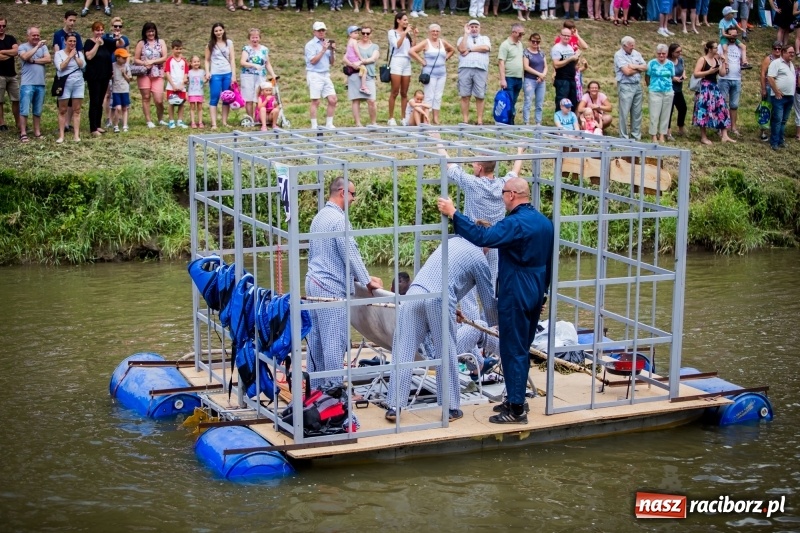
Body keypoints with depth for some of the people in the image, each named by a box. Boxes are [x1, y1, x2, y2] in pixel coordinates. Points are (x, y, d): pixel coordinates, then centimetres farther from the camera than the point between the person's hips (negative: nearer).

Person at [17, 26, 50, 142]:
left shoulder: (43, 46, 11)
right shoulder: (22, 47, 0)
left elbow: (48, 59, -3)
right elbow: (25, 56, -20)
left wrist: (33, 61, -8)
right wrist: (37, 47, -16)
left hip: (40, 84, 4)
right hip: (27, 84, -4)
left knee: (38, 111, 12)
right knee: (24, 110, -6)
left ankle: (37, 132, 19)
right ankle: (23, 134, -4)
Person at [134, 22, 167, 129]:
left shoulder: (161, 42, 8)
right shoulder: (141, 43, 5)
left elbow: (164, 57, 0)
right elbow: (136, 59, 3)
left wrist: (152, 61, -11)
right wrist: (144, 63, -15)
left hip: (157, 74, 0)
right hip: (143, 74, 0)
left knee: (159, 100, -5)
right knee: (146, 97, 2)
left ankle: (160, 119, 17)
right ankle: (149, 121, 10)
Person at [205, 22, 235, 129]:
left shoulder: (229, 43, 6)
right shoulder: (210, 44, 4)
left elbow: (232, 59, 5)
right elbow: (207, 60, 6)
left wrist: (233, 75, -1)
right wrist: (207, 72, -9)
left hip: (227, 74, 2)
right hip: (215, 74, -2)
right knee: (214, 99, -5)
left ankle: (224, 122, 12)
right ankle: (214, 124, -7)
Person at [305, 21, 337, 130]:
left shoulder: (327, 43, 16)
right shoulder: (310, 44, -2)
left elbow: (332, 62, 15)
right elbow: (313, 61, -13)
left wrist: (332, 51, -1)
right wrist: (323, 50, -12)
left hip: (326, 75, 6)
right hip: (314, 75, -6)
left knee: (333, 100, -2)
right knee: (315, 101, -6)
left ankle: (329, 124, 7)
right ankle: (314, 126, -1)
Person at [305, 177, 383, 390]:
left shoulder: (319, 217, 15)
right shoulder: (339, 219, -14)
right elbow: (350, 254, -14)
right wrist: (367, 281, -5)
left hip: (314, 283, 10)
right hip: (332, 287, -10)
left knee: (316, 339, 11)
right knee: (334, 341, -7)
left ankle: (315, 386, 15)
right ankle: (333, 388, -5)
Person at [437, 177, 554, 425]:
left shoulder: (516, 223, -20)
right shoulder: (545, 222, 9)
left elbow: (482, 237, -31)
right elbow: (549, 262, 17)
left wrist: (453, 213, -28)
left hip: (515, 295, -9)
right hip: (535, 293, 9)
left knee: (513, 351, -4)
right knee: (522, 349, 18)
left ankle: (516, 410, -1)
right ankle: (516, 399, 27)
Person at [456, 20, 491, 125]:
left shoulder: (484, 38, 20)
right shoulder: (463, 38, 18)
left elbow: (486, 48, -3)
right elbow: (462, 49, -3)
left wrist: (470, 49, -1)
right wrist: (466, 33, 0)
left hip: (480, 69, 0)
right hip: (465, 68, 0)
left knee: (480, 96, -2)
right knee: (465, 96, -2)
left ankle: (480, 121, 1)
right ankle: (465, 120, 1)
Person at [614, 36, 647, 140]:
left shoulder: (636, 53, 12)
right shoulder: (619, 55, -7)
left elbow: (645, 67, 7)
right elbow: (627, 71, -16)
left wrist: (635, 66, -10)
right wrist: (639, 69, -1)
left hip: (637, 85, 6)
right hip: (625, 86, -6)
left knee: (637, 112, 9)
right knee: (624, 113, -3)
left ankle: (636, 136, 16)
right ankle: (624, 137, 2)